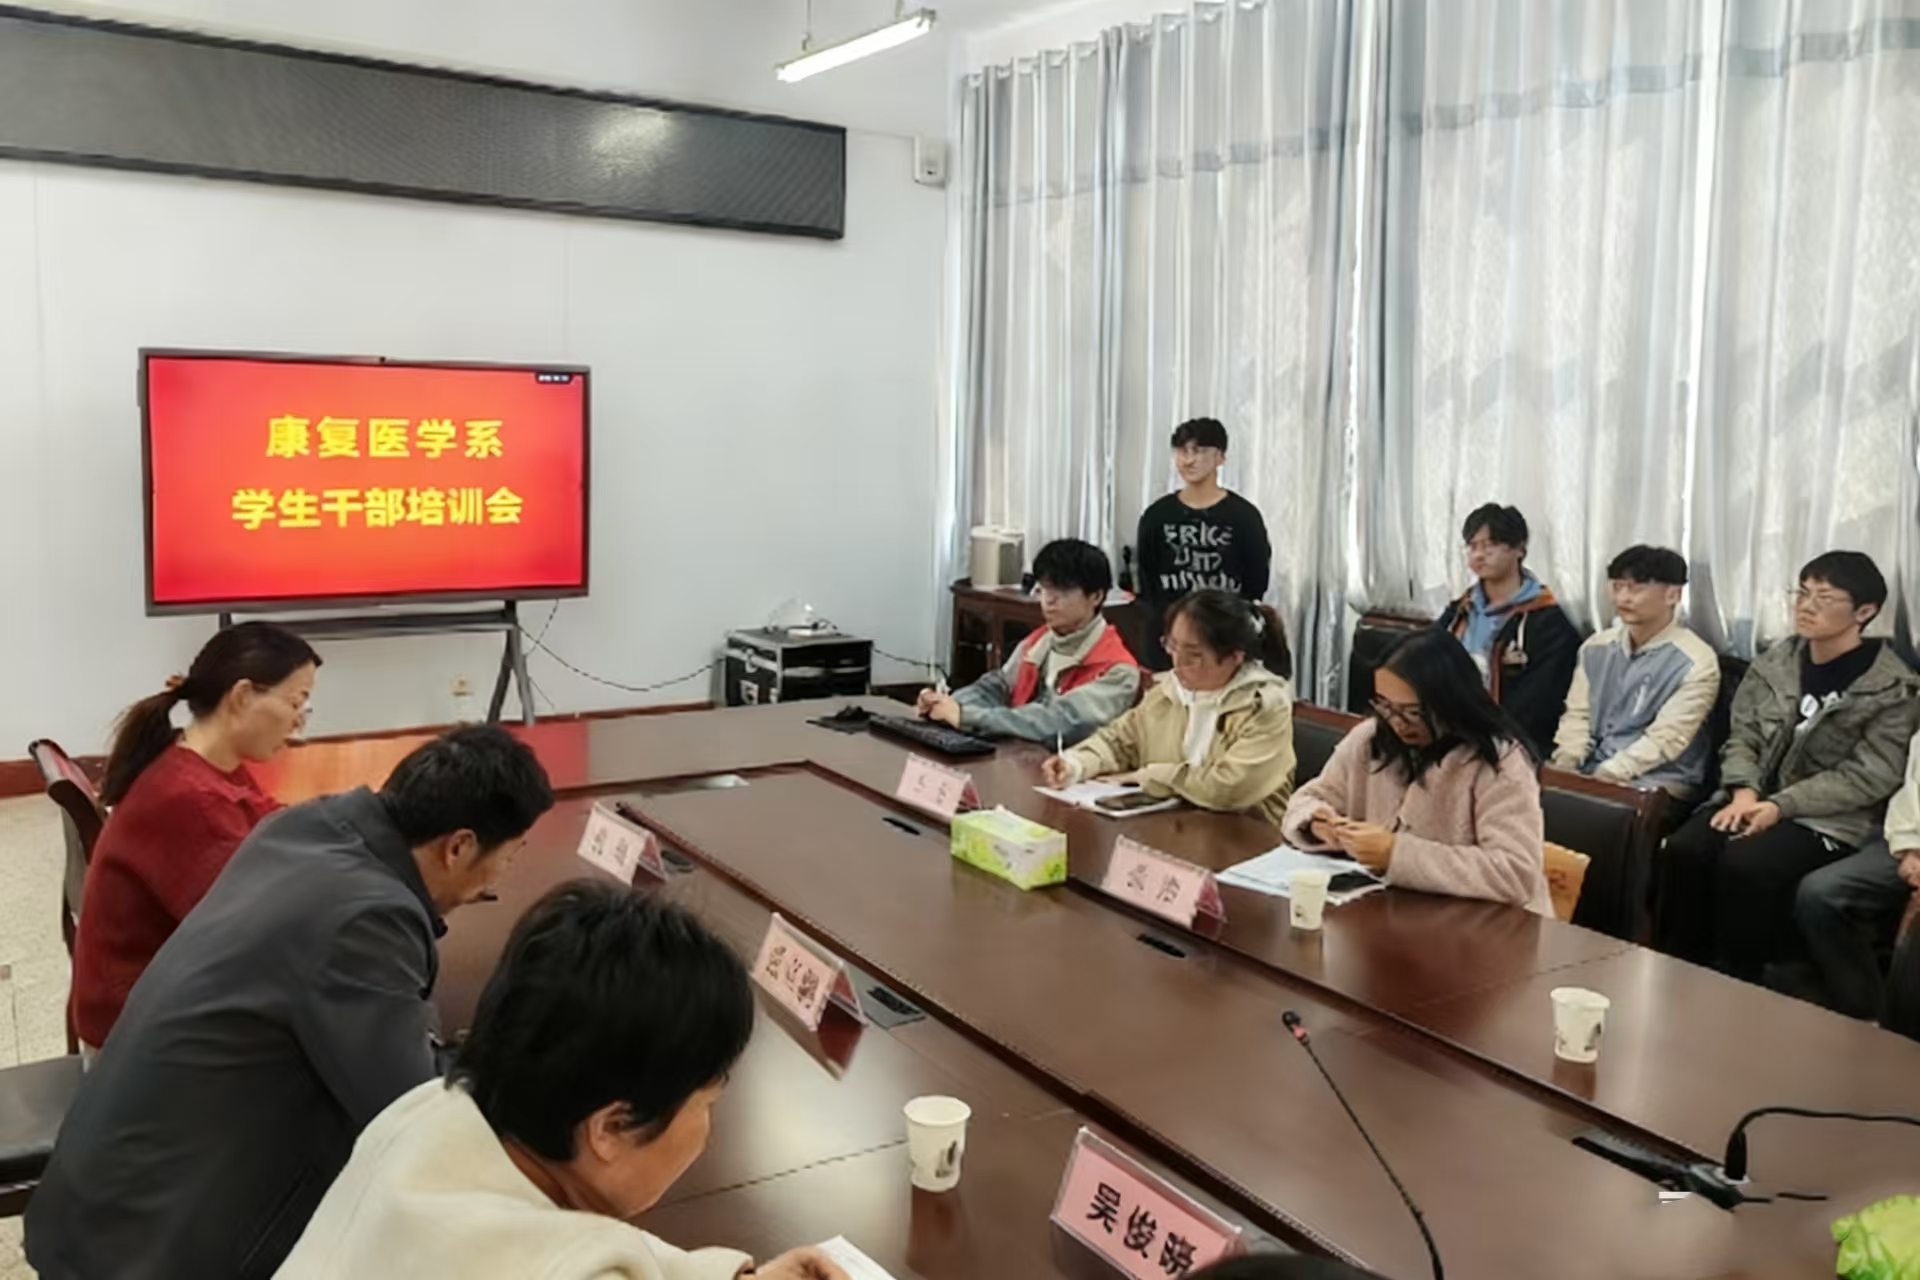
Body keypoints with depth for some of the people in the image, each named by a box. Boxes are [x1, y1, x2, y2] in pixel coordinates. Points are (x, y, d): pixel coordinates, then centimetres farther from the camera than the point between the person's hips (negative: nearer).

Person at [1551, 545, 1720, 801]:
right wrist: (1562, 771, -10)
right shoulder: (1596, 648, 12)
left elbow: (1664, 740, -14)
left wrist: (1598, 780, -21)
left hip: (1655, 786, -5)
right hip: (1586, 773, 5)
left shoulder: (1696, 663, -6)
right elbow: (1577, 715, 8)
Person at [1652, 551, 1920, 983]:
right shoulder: (1773, 663, 10)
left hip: (1829, 819, -4)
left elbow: (1869, 778, -12)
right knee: (1682, 850, -25)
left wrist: (1780, 807, -20)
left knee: (1744, 864, -33)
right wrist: (1744, 791, -12)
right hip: (1754, 798, 5)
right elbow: (1742, 737, 9)